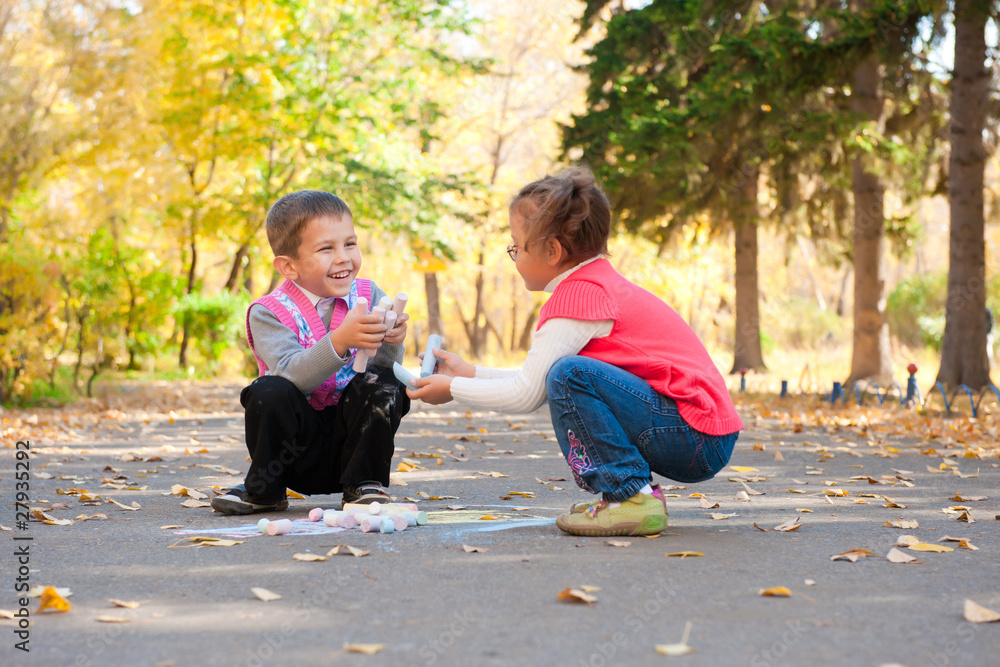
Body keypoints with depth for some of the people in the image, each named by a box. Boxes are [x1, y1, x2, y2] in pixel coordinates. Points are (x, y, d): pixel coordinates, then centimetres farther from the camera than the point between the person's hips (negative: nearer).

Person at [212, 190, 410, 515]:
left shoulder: (368, 296, 1)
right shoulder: (269, 313, -9)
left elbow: (387, 367, -7)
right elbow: (290, 374, -26)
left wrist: (390, 343, -30)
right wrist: (339, 342, -41)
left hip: (351, 436, 2)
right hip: (299, 446, -2)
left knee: (382, 384, -24)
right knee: (269, 391, -29)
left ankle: (363, 485, -6)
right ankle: (263, 490, -6)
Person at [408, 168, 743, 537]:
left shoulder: (580, 295, -15)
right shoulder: (601, 284, 15)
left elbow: (527, 394, -13)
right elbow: (539, 381, 22)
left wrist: (452, 388, 0)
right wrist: (470, 372, 22)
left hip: (698, 440, -10)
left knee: (571, 375, -22)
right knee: (564, 379, 20)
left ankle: (632, 498, -14)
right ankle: (637, 492, 11)